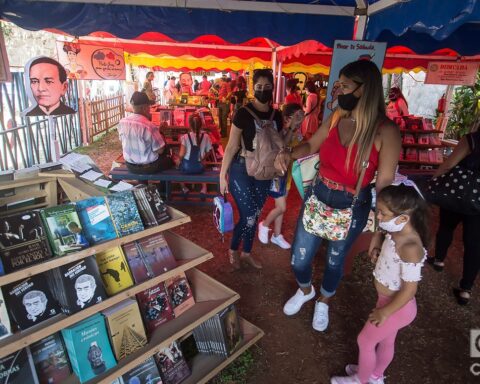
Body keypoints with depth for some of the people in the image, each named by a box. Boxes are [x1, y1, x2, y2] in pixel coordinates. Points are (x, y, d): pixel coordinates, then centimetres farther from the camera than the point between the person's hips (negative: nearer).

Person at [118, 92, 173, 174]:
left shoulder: (122, 123, -9)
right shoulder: (150, 126, -28)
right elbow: (160, 151, -21)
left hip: (130, 165, 6)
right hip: (148, 167, -6)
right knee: (170, 159, 25)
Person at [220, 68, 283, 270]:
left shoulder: (276, 115, 3)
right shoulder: (243, 113, -12)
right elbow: (232, 146, -11)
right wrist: (222, 175, -10)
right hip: (241, 170, -5)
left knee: (254, 215, 15)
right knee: (248, 216, -5)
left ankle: (246, 252, 36)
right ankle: (233, 249, 24)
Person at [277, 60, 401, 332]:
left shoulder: (386, 131, -19)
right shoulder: (337, 117, -6)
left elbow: (384, 184, -14)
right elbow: (312, 145, 9)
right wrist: (290, 155, -12)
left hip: (353, 207, -3)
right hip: (317, 196, 4)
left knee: (335, 260, 20)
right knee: (299, 258, 13)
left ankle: (323, 302, 52)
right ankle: (305, 291, 49)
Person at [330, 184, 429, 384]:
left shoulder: (410, 248, -35)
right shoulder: (396, 233, -10)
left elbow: (410, 289, -28)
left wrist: (385, 312, -18)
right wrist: (379, 248, -9)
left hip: (397, 306, -8)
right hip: (388, 299, 8)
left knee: (365, 341, 13)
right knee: (386, 341, 28)